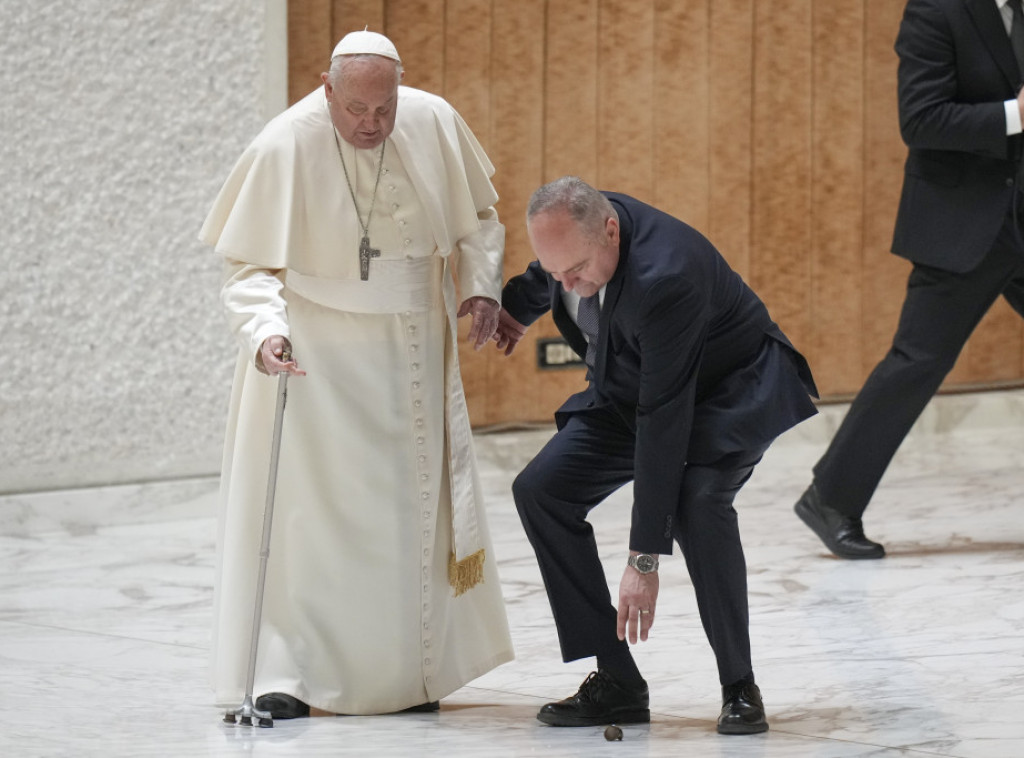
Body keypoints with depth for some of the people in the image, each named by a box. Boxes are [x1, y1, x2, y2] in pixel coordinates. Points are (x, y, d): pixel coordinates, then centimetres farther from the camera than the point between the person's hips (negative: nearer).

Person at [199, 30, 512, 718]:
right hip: (315, 348, -4)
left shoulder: (435, 124, -7)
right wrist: (265, 330, -30)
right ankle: (283, 672, -6)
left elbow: (477, 215, 10)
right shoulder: (286, 146, -18)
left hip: (411, 349, 4)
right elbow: (250, 263, -13)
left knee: (415, 504, 8)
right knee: (307, 501, -9)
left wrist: (481, 285, -4)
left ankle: (408, 671, 19)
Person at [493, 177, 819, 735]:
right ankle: (617, 680, -5)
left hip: (731, 389, -8)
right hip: (630, 385, 8)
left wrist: (644, 559, -35)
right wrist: (518, 306, 31)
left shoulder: (665, 278, -39)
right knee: (540, 490, -8)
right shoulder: (574, 230, -18)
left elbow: (663, 420, -37)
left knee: (696, 503, -34)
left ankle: (740, 687, -17)